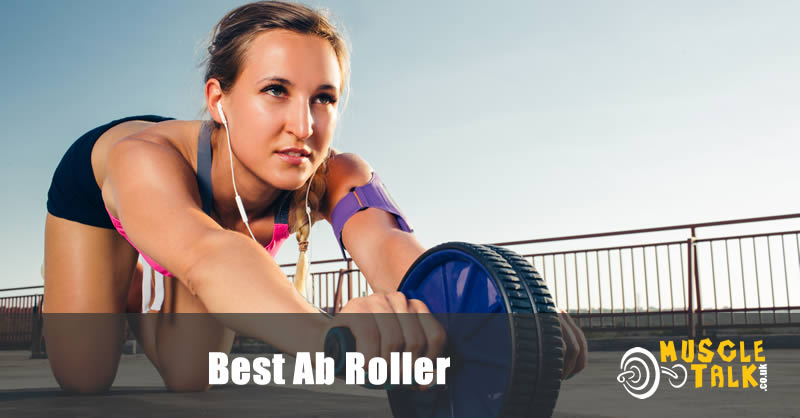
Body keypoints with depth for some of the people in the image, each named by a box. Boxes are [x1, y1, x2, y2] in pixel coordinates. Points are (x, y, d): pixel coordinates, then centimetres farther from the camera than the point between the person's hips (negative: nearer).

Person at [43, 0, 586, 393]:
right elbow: (205, 254, -69)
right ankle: (125, 297, 31)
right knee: (83, 378, -4)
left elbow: (385, 242, -59)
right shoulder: (144, 159, -49)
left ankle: (152, 316, 40)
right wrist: (324, 334, -89)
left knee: (190, 382, 4)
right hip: (97, 185, -2)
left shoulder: (336, 178, -39)